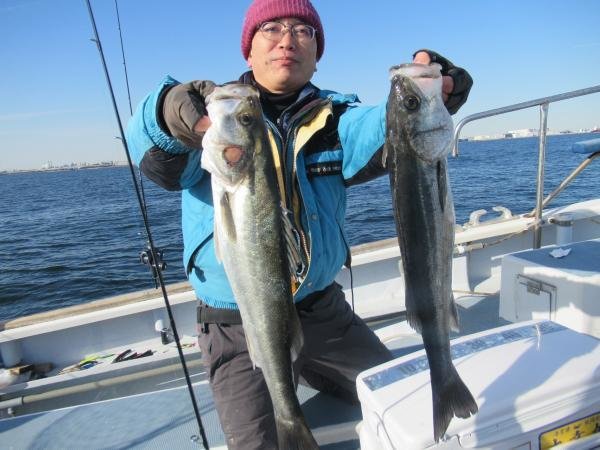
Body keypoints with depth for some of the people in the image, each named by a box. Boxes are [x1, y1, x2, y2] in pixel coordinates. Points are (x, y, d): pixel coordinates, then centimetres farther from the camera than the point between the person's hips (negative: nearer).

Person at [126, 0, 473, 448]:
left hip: (323, 310, 4)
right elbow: (157, 159, -25)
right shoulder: (215, 112, -6)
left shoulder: (332, 117, 1)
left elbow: (381, 133, -20)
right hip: (238, 328, -2)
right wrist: (173, 111, -48)